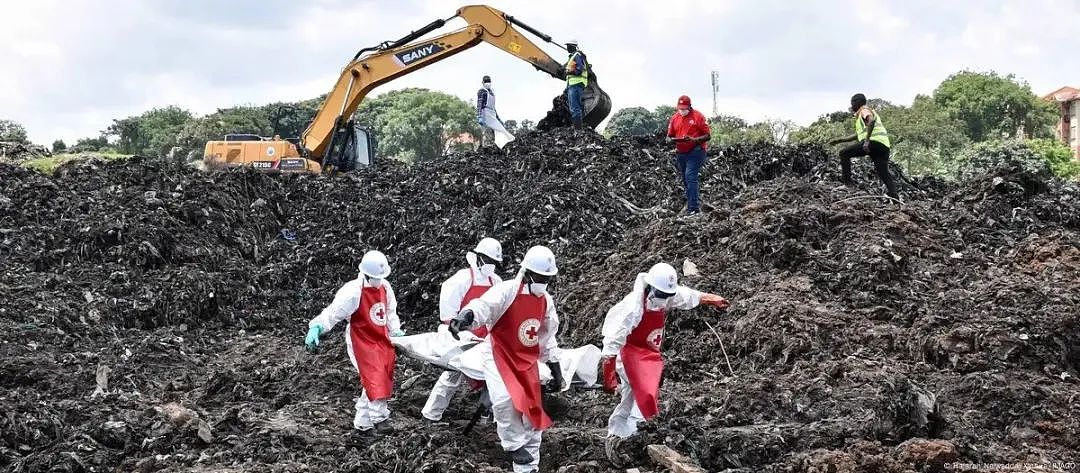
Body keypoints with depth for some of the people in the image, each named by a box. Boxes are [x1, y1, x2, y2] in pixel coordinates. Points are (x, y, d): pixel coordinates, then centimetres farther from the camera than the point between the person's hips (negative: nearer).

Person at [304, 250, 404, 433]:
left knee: (383, 380, 12)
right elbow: (333, 313, -24)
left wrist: (395, 330, 3)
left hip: (382, 339, 7)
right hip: (362, 342, -7)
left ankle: (362, 421, 26)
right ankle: (379, 416, 5)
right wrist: (316, 328, -38)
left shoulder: (385, 287, -3)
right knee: (375, 379, -16)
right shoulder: (353, 292, -24)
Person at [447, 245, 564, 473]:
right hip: (500, 354, -6)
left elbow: (548, 337, 15)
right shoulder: (507, 290, -17)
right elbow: (484, 304, -36)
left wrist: (556, 370, 14)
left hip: (528, 361, 6)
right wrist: (465, 315, -59)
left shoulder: (546, 300, 5)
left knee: (532, 413, 6)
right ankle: (514, 446, -6)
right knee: (505, 399, -30)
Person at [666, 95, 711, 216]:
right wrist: (672, 140, -12)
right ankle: (697, 201, 27)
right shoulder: (674, 118, 9)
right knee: (685, 180, 12)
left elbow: (707, 136, -6)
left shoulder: (698, 116, -5)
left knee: (690, 177, -18)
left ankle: (693, 207, -19)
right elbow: (669, 137, 12)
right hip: (680, 153, 6)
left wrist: (694, 139, -22)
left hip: (695, 152, -6)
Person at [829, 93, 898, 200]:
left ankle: (846, 180, -10)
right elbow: (857, 135, 44)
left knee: (844, 153, -2)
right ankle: (894, 196, -9)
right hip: (884, 146, 9)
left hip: (874, 141, -9)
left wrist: (867, 140, -25)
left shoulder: (864, 110, 8)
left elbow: (871, 121, -17)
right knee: (884, 174, 4)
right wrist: (839, 141, 45)